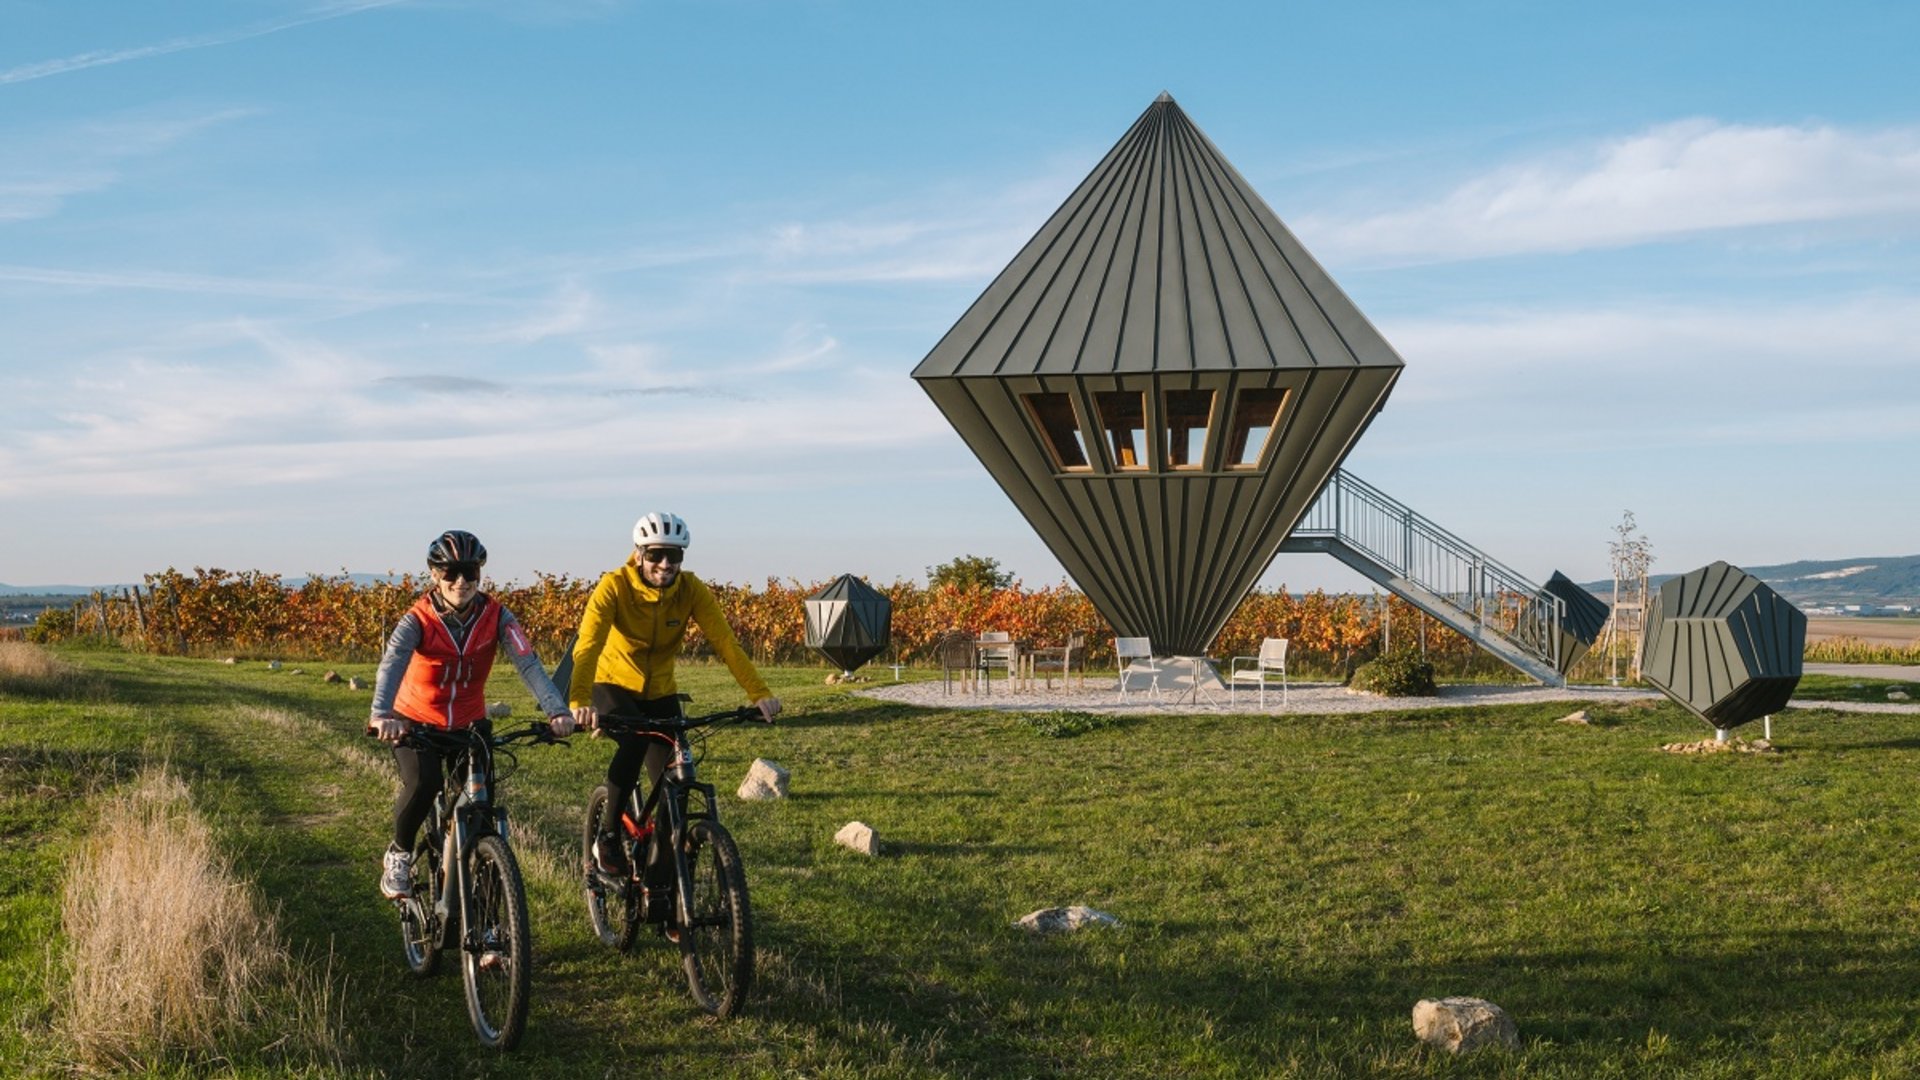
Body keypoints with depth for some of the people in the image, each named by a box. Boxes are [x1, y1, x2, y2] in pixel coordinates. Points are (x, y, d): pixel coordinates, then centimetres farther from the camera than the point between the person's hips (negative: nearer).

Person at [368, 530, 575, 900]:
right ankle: (399, 854, -2)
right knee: (423, 783, -29)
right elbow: (391, 665, -36)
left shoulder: (495, 617, -14)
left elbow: (528, 664, -25)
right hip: (415, 722, -2)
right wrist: (382, 715, -56)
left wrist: (557, 711, -41)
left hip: (469, 725, 2)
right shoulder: (418, 621, -20)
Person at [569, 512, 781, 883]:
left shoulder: (691, 589, -15)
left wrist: (759, 692, -36)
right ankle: (608, 836, -19)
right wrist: (579, 701, -51)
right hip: (612, 685, -3)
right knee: (634, 739, -34)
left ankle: (659, 872, 14)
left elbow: (724, 641, -23)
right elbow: (588, 644, -34)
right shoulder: (615, 586, -23)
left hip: (660, 692, 3)